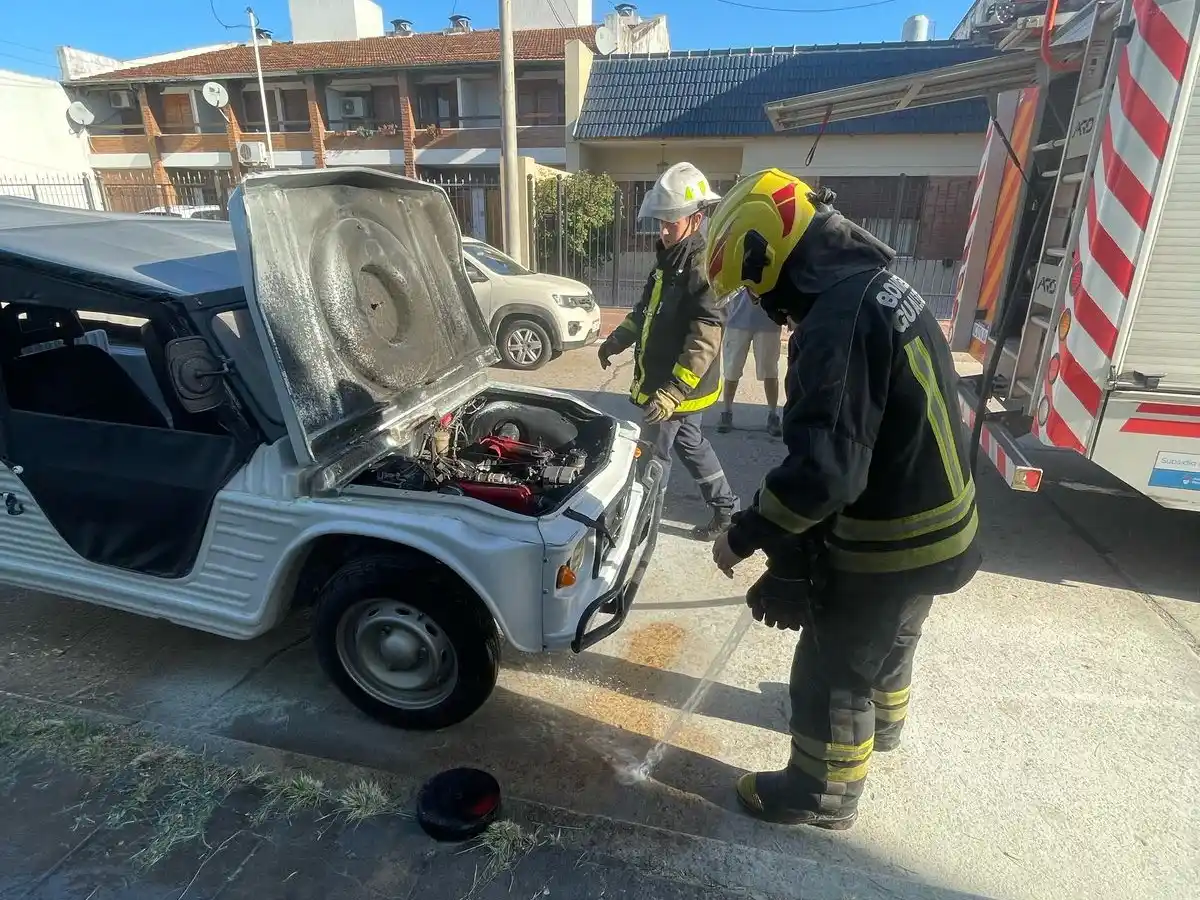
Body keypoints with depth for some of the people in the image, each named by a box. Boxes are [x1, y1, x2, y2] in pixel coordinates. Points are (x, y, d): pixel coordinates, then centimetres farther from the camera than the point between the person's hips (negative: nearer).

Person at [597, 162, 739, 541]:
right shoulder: (671, 257, 9)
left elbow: (704, 341, -28)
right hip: (662, 379, 10)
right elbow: (647, 310, 22)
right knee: (690, 443, 20)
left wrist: (673, 392, -32)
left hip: (681, 386, -10)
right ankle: (726, 508, 35)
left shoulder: (702, 267, -21)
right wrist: (616, 340, 19)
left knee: (654, 452, 3)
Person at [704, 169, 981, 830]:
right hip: (935, 530, 10)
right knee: (889, 638, 32)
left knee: (831, 672, 11)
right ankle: (881, 724, 59)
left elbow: (824, 468, -34)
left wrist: (744, 536, -20)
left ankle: (823, 795, 34)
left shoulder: (839, 318, -28)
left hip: (885, 547, -10)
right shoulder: (882, 289, 5)